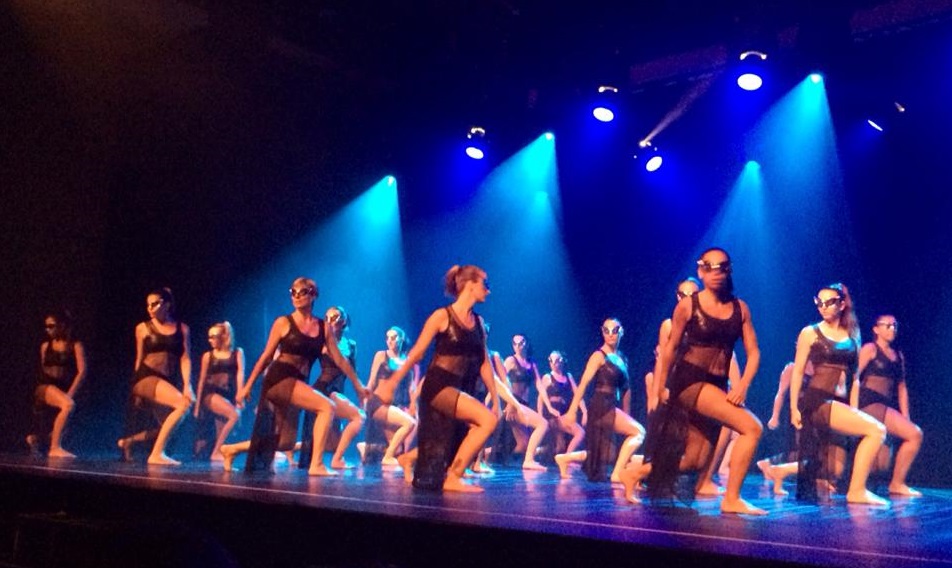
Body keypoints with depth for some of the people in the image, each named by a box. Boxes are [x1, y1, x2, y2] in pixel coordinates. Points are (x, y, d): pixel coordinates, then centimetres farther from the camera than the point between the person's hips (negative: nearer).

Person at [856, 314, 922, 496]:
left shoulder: (898, 355, 21)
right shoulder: (870, 349, 0)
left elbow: (901, 388, 20)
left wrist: (905, 418, 12)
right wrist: (853, 409, -17)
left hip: (885, 407, 7)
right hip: (870, 404, -7)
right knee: (915, 434, -18)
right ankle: (897, 484, -9)